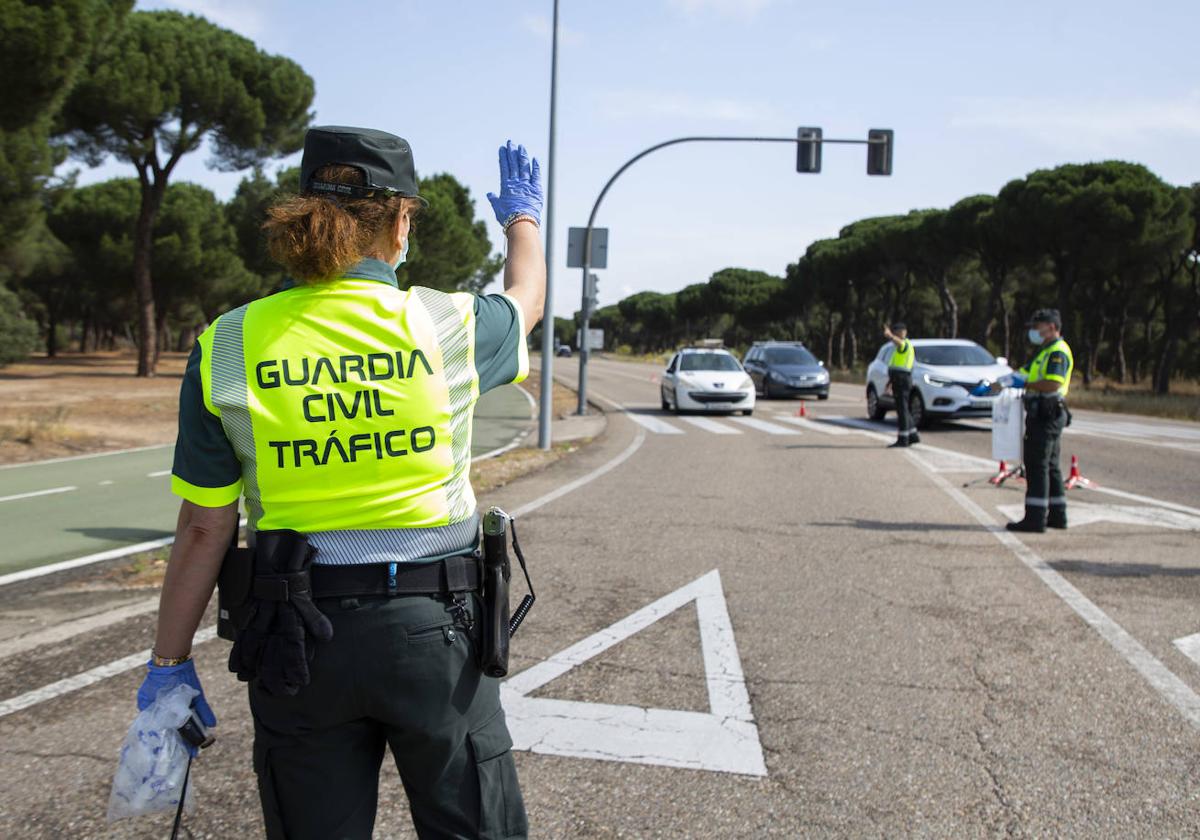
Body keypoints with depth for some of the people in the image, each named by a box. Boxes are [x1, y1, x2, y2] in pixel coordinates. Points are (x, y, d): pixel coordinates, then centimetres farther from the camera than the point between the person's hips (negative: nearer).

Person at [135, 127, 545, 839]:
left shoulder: (228, 348, -6)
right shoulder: (448, 326, -8)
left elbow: (204, 528, -3)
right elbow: (526, 302, 17)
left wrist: (170, 662, 8)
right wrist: (523, 218, 38)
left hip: (296, 641, 2)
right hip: (431, 627, -1)